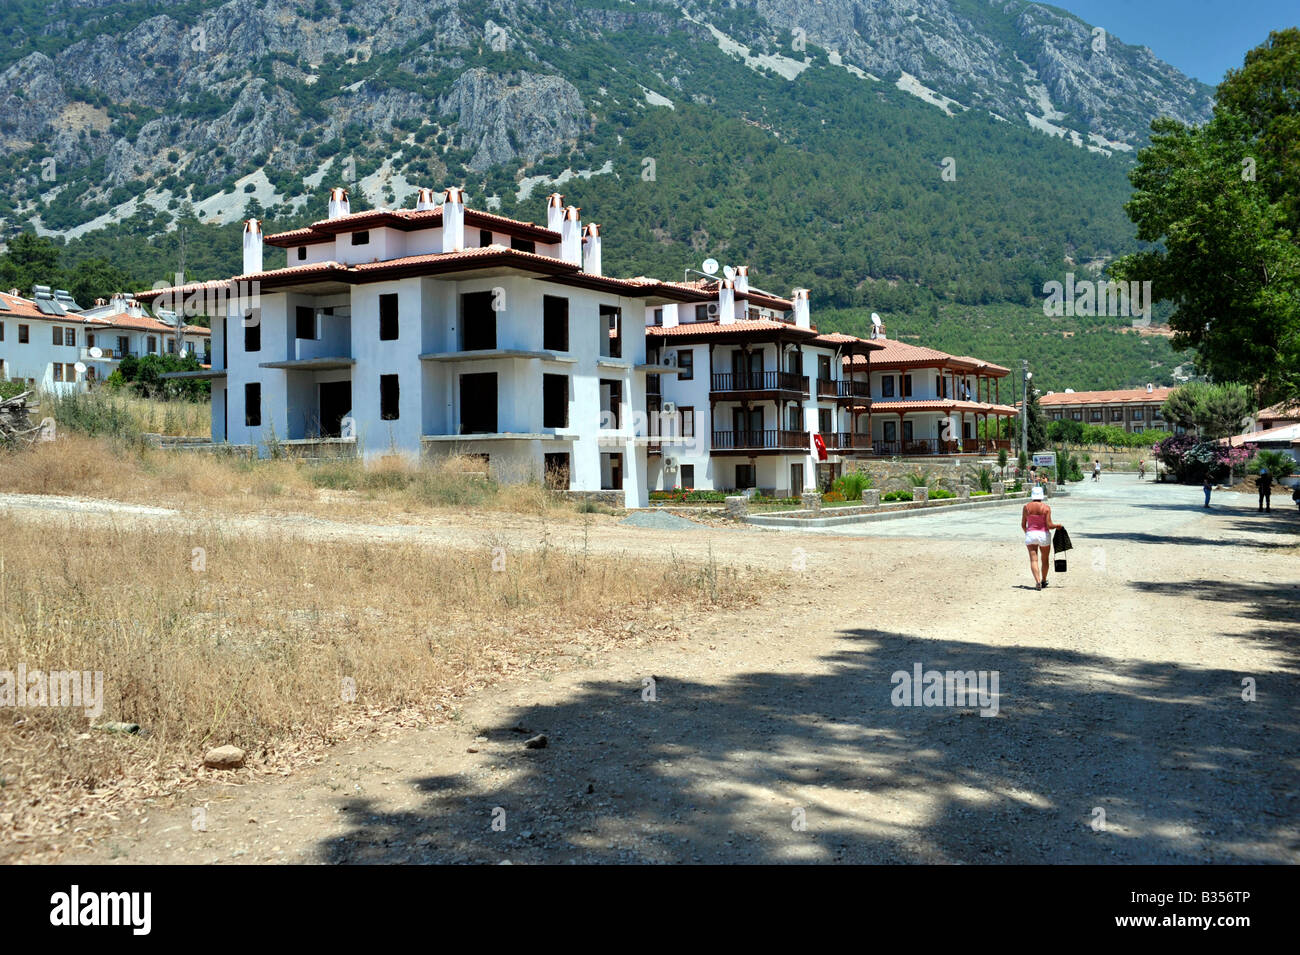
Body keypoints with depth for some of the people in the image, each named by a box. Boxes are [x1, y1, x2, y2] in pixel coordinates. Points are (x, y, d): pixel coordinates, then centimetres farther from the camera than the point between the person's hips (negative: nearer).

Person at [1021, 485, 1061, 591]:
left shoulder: (1026, 507, -2)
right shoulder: (1046, 508, -7)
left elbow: (1023, 525, 2)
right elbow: (1049, 525, -10)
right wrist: (1057, 525, 10)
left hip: (1030, 535, 0)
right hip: (1044, 535, 0)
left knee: (1033, 560, -5)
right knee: (1045, 560, 18)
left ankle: (1037, 581, -22)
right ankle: (1044, 581, 31)